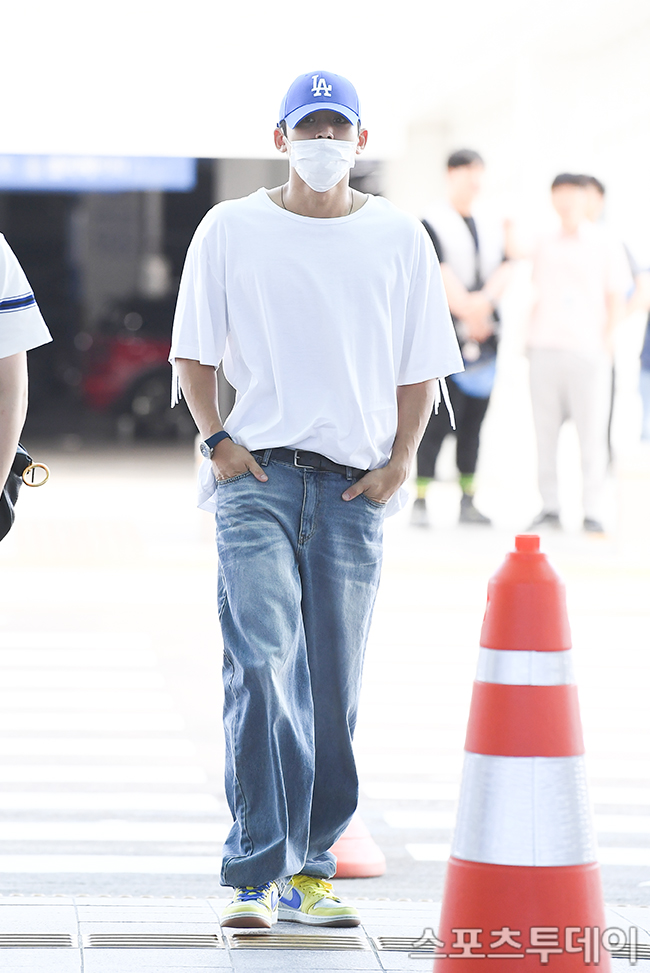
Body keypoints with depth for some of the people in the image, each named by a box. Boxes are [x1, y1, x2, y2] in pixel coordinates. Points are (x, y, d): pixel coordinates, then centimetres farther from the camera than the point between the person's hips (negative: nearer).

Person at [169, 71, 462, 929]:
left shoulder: (398, 236, 9)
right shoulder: (230, 230, 6)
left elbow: (420, 366, 11)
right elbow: (193, 351, 10)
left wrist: (399, 462, 1)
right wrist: (217, 440, -3)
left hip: (354, 482, 2)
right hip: (257, 472, -2)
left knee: (332, 688, 2)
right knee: (261, 666, -14)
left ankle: (309, 872, 10)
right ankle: (254, 874, -14)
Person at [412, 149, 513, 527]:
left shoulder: (494, 227, 15)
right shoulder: (433, 224, -3)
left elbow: (504, 270, 4)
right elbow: (442, 275, -11)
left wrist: (484, 301, -13)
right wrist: (469, 314, -14)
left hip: (484, 333, 6)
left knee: (474, 418, 7)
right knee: (438, 418, -9)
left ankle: (468, 500, 11)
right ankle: (421, 501, -6)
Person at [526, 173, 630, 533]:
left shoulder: (604, 245, 5)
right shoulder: (544, 246, 16)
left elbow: (615, 298, 6)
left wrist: (607, 338, -5)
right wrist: (529, 335, 13)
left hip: (586, 348, -4)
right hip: (545, 347, 4)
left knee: (591, 432, -6)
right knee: (545, 429, 2)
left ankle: (592, 511, -3)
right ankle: (549, 506, 8)